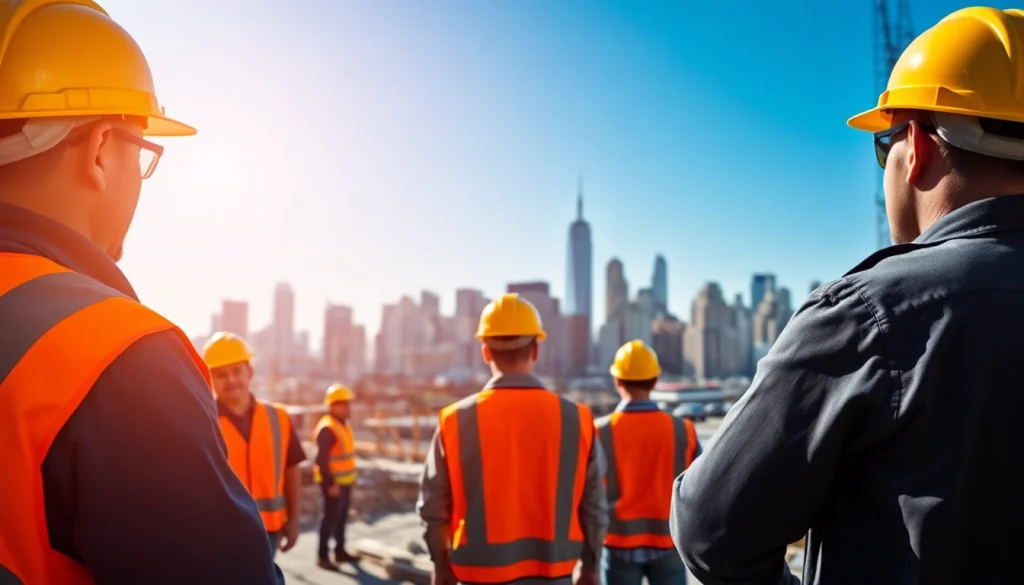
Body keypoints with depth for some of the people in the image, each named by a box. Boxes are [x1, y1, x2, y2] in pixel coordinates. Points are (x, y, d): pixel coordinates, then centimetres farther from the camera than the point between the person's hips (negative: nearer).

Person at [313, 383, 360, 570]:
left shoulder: (344, 424, 9)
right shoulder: (327, 429, -21)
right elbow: (321, 459, -24)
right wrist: (330, 483, -24)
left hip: (345, 480, 9)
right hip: (333, 482, -9)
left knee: (342, 517, 16)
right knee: (330, 517, -3)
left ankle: (340, 551, 27)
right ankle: (322, 556, 7)